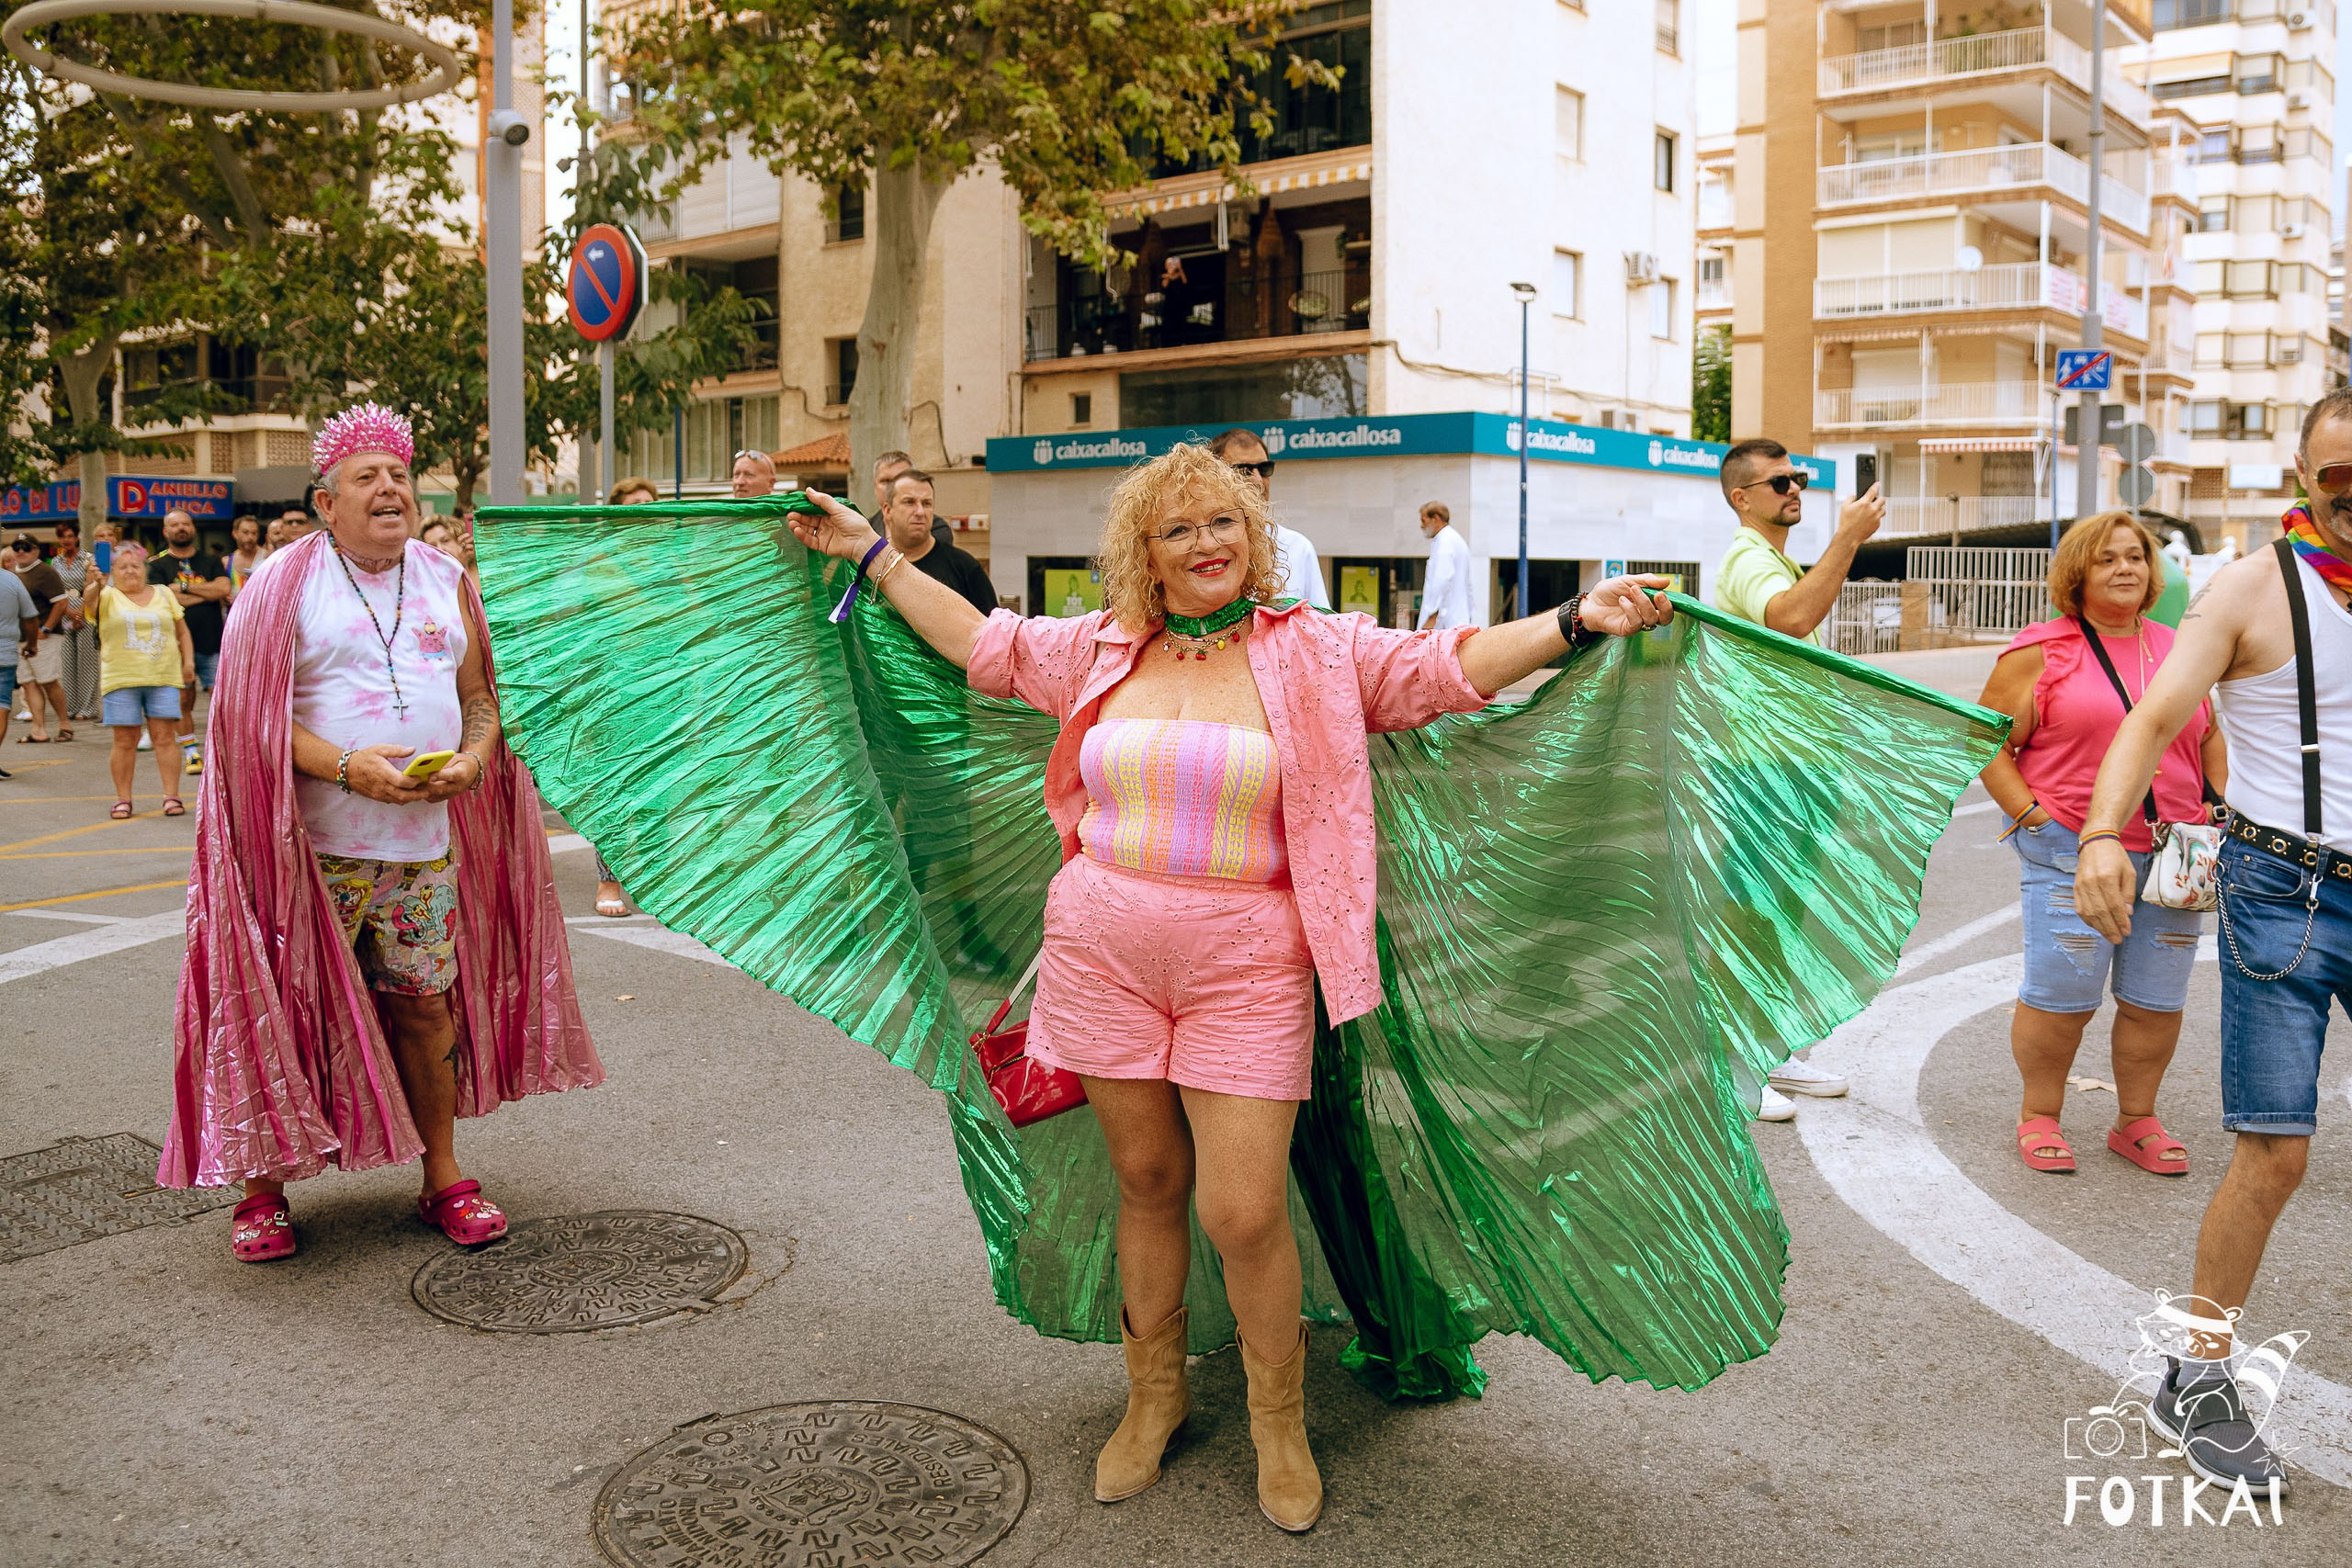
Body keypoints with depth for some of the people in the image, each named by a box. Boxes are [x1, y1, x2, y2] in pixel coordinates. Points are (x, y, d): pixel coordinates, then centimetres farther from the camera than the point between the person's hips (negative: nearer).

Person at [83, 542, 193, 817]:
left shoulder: (164, 594, 13)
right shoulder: (108, 597, 6)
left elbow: (182, 631, 17)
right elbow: (89, 598, -17)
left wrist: (188, 661, 6)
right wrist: (93, 584, -39)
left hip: (163, 679, 1)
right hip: (121, 681, -1)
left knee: (164, 738, -2)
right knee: (125, 741, 1)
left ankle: (171, 796, 0)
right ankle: (123, 799, 8)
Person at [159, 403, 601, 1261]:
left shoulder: (447, 581, 11)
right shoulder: (284, 583, -2)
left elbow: (480, 693, 14)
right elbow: (250, 714, -7)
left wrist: (473, 757, -8)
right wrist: (345, 765, -20)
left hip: (427, 839, 3)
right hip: (313, 844, -3)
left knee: (427, 1004, 7)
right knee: (285, 1009, 2)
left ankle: (442, 1178, 19)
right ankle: (263, 1187, 17)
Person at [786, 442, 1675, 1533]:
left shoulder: (1318, 653, 0)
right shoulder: (1100, 649, 10)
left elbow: (1450, 666, -8)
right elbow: (981, 643, 20)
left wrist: (1576, 622, -20)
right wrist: (873, 554, 22)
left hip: (1247, 971, -3)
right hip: (1104, 957, 3)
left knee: (1244, 1213, -4)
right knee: (1146, 1181, 13)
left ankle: (1280, 1424, 21)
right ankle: (1153, 1396, 34)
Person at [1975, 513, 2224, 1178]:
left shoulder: (2177, 650, 13)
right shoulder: (2041, 652, -2)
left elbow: (2209, 736, 23)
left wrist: (2216, 810, 11)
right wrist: (2030, 813, -10)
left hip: (2169, 859, 5)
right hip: (2071, 853, -4)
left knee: (2157, 1000, 8)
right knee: (2061, 994, -3)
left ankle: (2136, 1121, 24)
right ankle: (2039, 1117, 15)